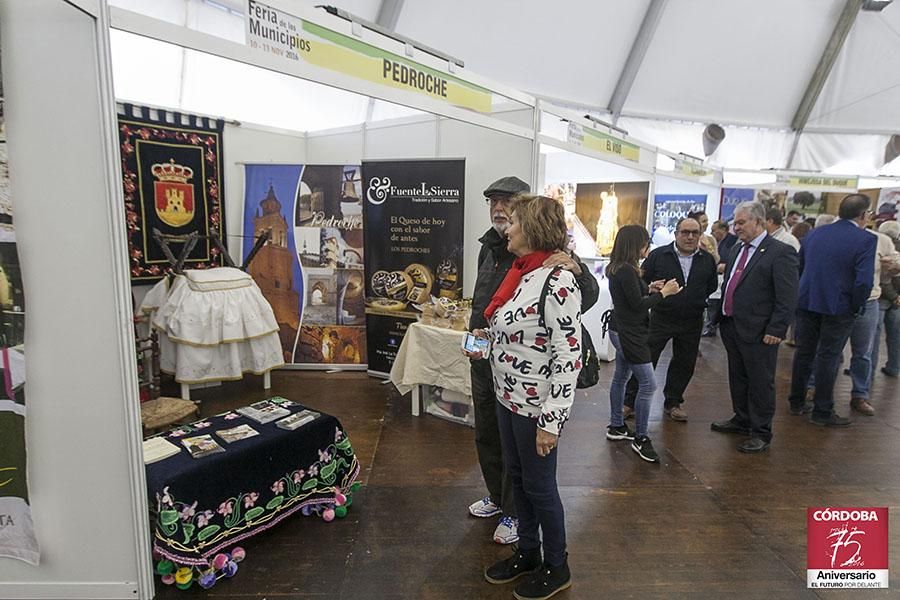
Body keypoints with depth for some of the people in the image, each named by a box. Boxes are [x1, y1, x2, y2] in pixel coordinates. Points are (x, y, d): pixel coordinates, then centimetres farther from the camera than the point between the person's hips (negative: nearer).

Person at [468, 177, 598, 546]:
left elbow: (586, 299, -23)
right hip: (483, 360, 8)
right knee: (486, 436, 22)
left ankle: (514, 513, 30)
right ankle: (497, 497, 44)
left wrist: (578, 270, -41)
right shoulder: (488, 248, 9)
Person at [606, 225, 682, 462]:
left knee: (621, 376, 18)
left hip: (621, 331, 11)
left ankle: (616, 426, 30)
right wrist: (663, 292, -10)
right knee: (648, 385, -5)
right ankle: (640, 439, 4)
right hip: (630, 335, -11)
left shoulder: (617, 268, 8)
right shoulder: (627, 271, -21)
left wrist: (649, 288, 6)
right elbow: (638, 305, -19)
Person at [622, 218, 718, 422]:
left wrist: (696, 298, 6)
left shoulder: (707, 260, 3)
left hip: (692, 322, 3)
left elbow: (712, 285, 16)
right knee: (646, 359, -1)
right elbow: (641, 282, -2)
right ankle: (630, 401, 10)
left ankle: (673, 402, 29)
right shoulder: (658, 255, -6)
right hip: (661, 319, -3)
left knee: (684, 363, 12)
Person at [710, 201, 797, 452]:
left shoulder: (780, 252, -12)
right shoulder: (736, 250, 12)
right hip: (731, 327, 7)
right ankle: (741, 419, 35)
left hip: (758, 332, -7)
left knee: (760, 382, 4)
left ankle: (761, 433, 17)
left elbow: (787, 297, -15)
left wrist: (776, 330, -17)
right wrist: (722, 317, 14)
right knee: (737, 378, 19)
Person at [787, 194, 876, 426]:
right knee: (828, 358, 4)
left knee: (804, 353, 14)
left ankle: (797, 402, 24)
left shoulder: (813, 233, 4)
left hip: (807, 303, 5)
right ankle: (822, 411, 14)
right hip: (839, 307, -4)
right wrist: (857, 307, -5)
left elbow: (798, 267, 9)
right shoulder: (865, 239, -13)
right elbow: (864, 280, -19)